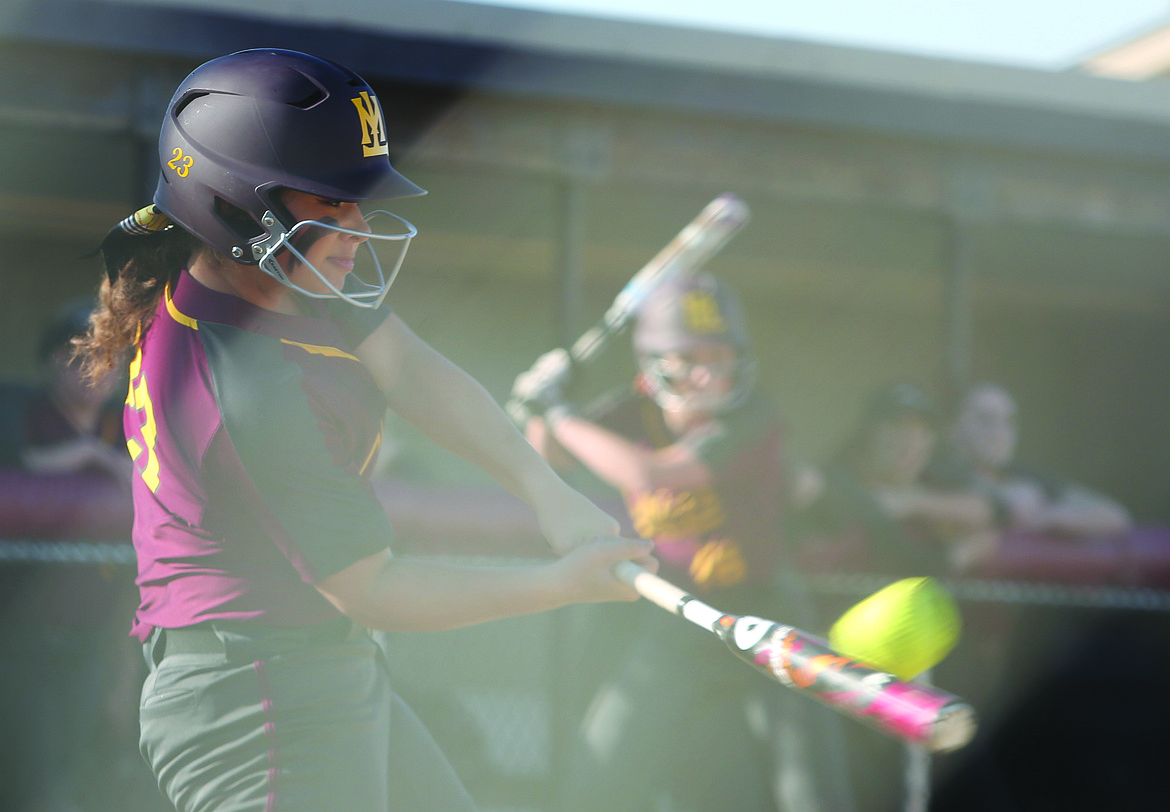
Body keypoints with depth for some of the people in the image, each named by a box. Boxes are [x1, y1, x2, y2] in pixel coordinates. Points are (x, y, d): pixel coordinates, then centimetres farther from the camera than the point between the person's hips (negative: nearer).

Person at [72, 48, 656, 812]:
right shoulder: (252, 389, -26)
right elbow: (371, 592, -20)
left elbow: (409, 368, -4)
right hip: (261, 709, -11)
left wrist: (545, 488, -17)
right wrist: (562, 584, -17)